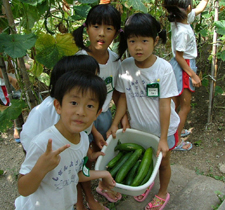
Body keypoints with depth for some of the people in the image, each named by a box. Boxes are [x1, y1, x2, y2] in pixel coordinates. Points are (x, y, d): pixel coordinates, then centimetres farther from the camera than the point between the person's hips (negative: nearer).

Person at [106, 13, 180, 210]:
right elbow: (124, 97, -4)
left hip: (163, 128, -3)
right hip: (138, 127, 3)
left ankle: (162, 193, 47)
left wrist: (163, 138, -19)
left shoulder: (164, 68, -23)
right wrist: (115, 124, -8)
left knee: (163, 161, 19)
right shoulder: (125, 67, -14)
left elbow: (165, 104, -21)